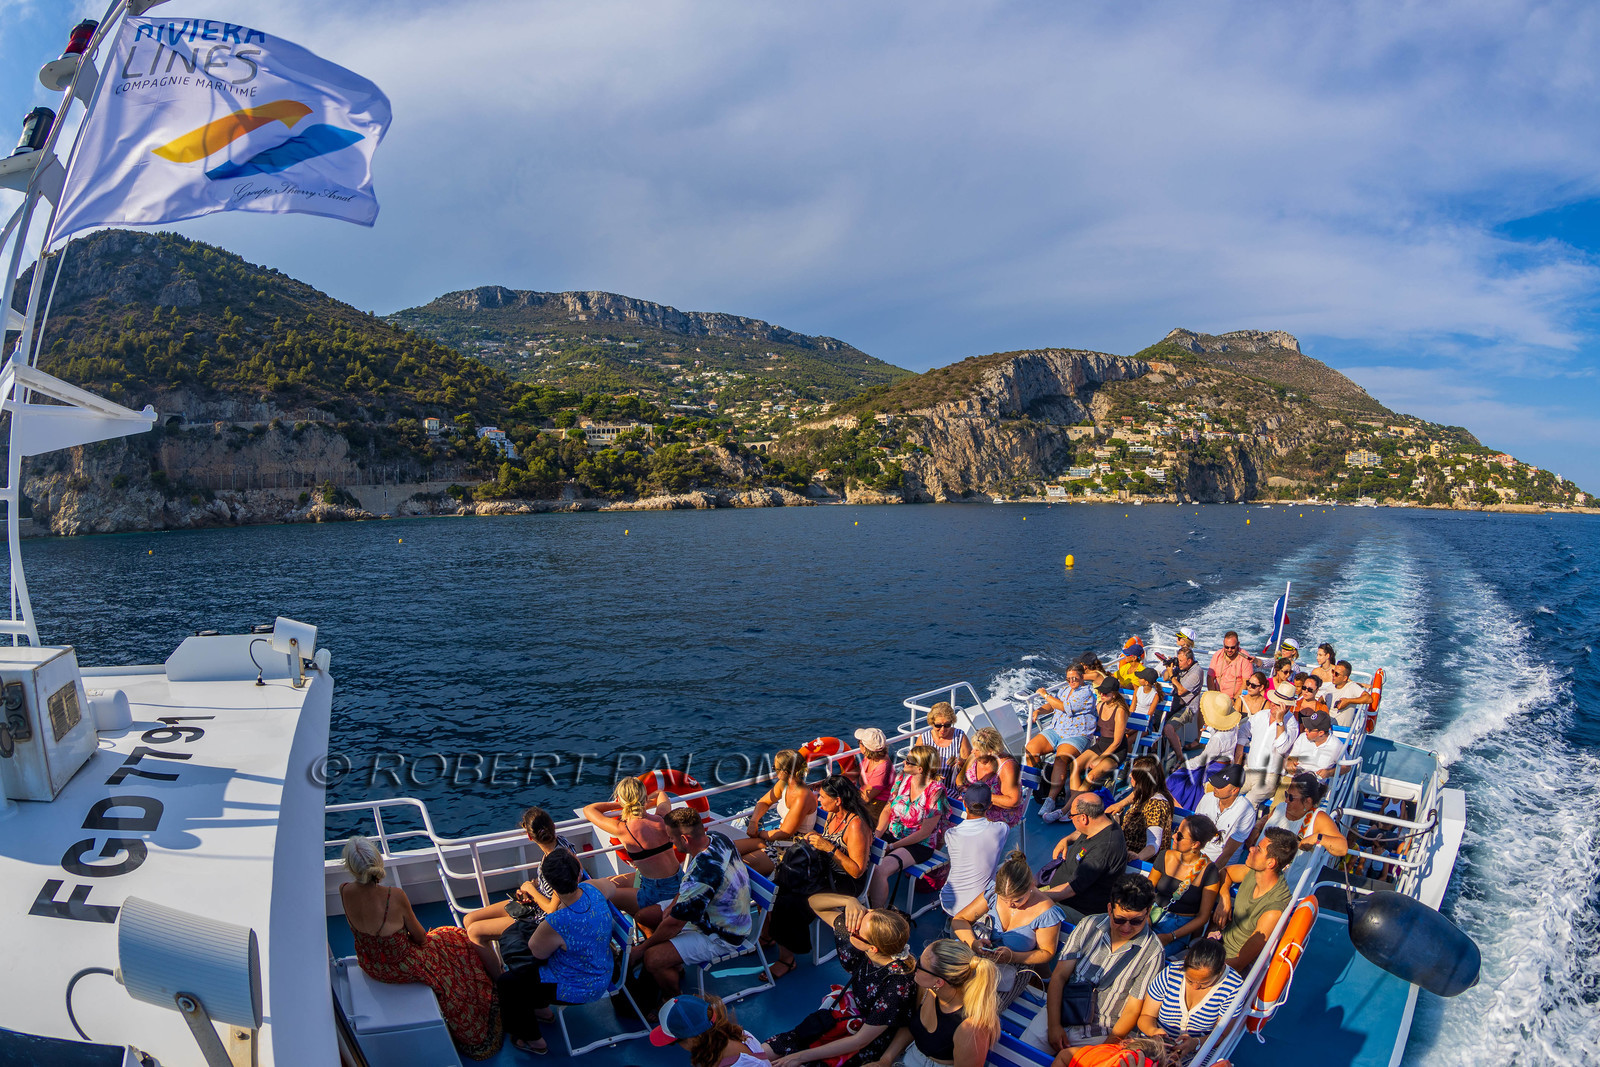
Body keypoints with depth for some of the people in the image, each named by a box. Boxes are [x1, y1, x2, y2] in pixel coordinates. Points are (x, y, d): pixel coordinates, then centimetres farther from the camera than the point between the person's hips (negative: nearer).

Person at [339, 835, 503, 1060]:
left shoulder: (344, 892, -21)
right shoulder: (395, 896, -33)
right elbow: (420, 937, -12)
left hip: (368, 966, 6)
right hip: (401, 968, -6)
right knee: (457, 941, 19)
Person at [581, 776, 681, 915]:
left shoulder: (623, 830, -21)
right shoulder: (663, 818, -10)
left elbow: (588, 809, -3)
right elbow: (662, 795, 18)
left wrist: (619, 804, 6)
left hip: (657, 893, -6)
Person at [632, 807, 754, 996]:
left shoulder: (701, 875, -38)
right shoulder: (715, 837, -11)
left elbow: (674, 923, -25)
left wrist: (641, 949, -11)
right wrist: (673, 904, -1)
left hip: (721, 936, -10)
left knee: (652, 959, -23)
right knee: (642, 916, 11)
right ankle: (673, 969, 29)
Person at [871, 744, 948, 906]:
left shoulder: (936, 790, -19)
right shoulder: (903, 778, -1)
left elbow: (925, 832, -17)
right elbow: (888, 809, 7)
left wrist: (892, 846, -17)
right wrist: (876, 836, -9)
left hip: (919, 845, -6)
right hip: (892, 835, 6)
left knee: (880, 871, -29)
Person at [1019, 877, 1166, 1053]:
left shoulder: (1152, 952, -11)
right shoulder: (1089, 925, -4)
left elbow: (1132, 1010, -8)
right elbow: (1059, 976, -4)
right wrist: (1054, 1025, -12)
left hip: (1101, 1034, -2)